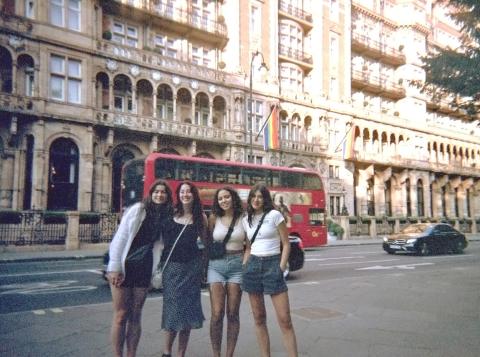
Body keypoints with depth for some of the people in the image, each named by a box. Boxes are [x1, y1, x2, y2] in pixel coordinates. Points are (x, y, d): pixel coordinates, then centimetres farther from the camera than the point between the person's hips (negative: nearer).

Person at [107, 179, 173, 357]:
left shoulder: (168, 217, 5)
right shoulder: (138, 209, -7)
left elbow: (161, 244, 7)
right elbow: (119, 238, -9)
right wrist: (114, 267, -14)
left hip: (144, 269, 4)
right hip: (124, 266, -4)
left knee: (135, 316, 10)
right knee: (121, 315, 2)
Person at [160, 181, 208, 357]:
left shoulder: (200, 217, 4)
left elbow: (206, 242, 9)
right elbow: (161, 236, 8)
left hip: (191, 266, 1)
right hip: (171, 265, 0)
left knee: (187, 307, 4)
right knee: (172, 306, 0)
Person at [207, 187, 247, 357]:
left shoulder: (243, 218, 1)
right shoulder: (213, 218, 2)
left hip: (237, 265, 0)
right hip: (216, 265, 0)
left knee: (233, 314, 4)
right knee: (217, 313, -5)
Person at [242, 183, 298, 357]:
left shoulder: (274, 215, -4)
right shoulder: (246, 220, 11)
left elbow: (286, 244, -3)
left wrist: (281, 268, -10)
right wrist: (243, 267, 8)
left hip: (272, 265, -4)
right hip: (252, 266, 5)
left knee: (284, 319, -7)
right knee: (259, 317, 7)